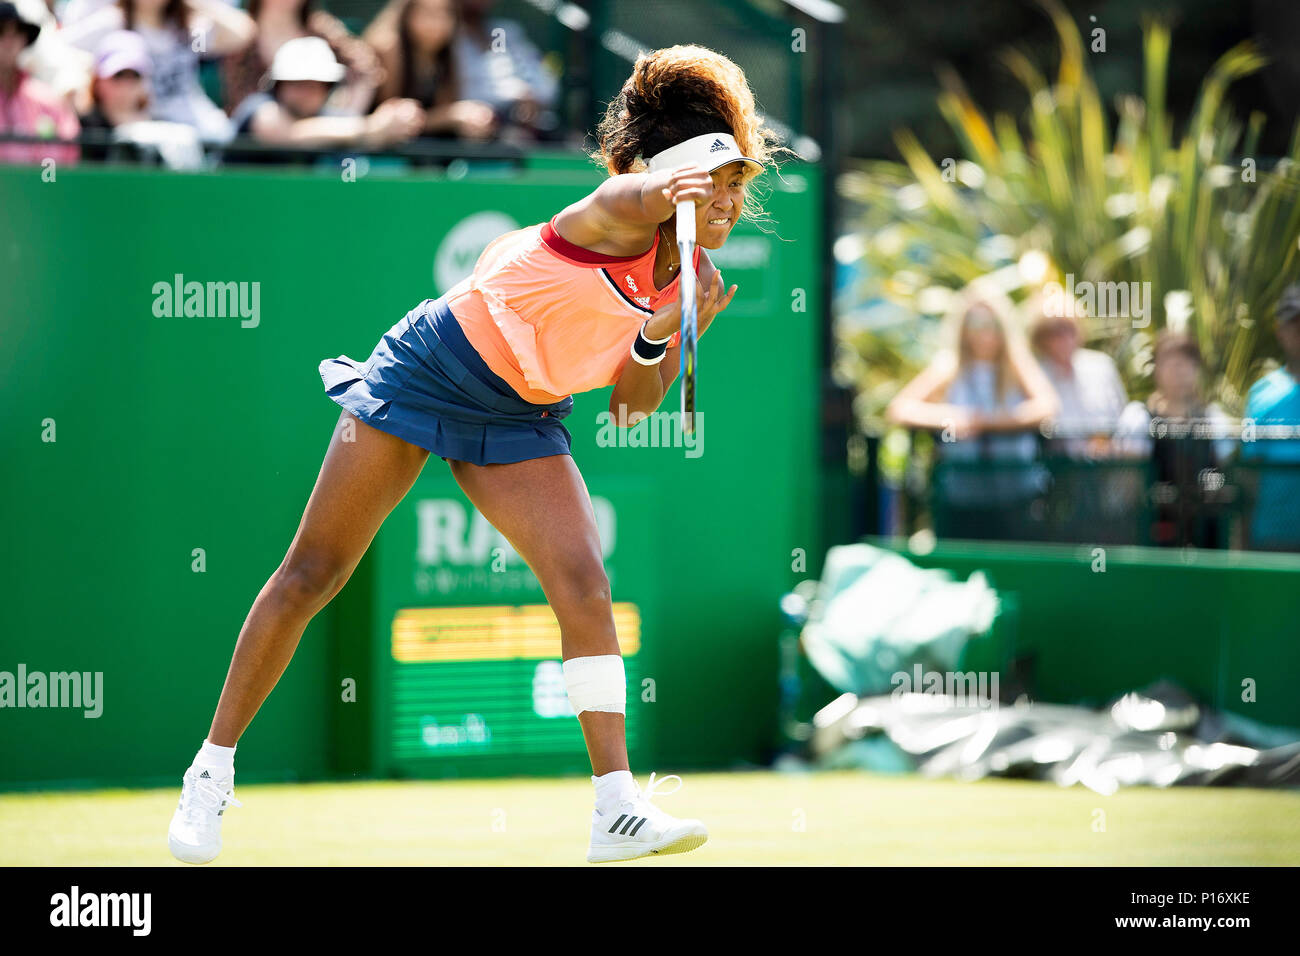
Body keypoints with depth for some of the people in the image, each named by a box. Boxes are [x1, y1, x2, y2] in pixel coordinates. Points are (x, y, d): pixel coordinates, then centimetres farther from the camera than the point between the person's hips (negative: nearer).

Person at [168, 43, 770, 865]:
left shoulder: (691, 282, -1)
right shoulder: (616, 224, -19)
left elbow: (632, 409, 5)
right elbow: (636, 193, -44)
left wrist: (662, 338, -14)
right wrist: (671, 184, -66)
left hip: (519, 422, 6)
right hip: (428, 368, -5)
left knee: (585, 584, -15)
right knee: (311, 576, -1)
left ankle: (617, 809, -17)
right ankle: (215, 763, 14)